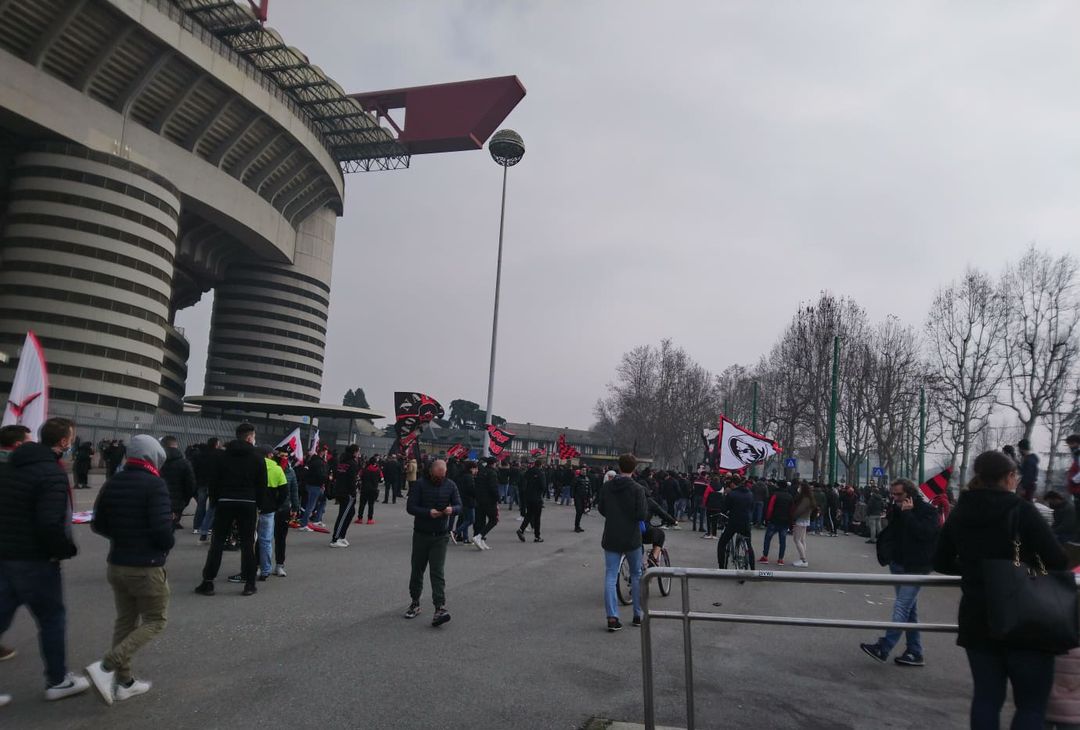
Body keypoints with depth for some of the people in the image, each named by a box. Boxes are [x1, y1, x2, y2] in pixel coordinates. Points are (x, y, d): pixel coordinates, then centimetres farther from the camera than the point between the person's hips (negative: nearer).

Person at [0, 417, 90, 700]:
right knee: (53, 618, 9)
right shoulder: (53, 474, -20)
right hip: (34, 560, -8)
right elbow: (50, 524, -26)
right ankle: (57, 681, 21)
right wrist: (67, 549, -11)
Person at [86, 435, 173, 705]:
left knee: (125, 621, 18)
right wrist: (168, 544, -2)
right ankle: (106, 666, -7)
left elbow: (98, 524, 9)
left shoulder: (112, 483, 4)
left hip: (116, 564, 8)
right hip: (146, 567, -7)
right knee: (155, 621, 6)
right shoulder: (155, 485, -18)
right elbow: (162, 530, -23)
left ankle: (124, 681, 23)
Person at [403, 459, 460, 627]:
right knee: (417, 569, 11)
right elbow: (410, 507, -10)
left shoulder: (450, 486, 2)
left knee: (438, 572, -8)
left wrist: (452, 509, -20)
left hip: (440, 536, 0)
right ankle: (415, 603, 28)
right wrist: (428, 512, -25)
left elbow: (459, 506, 4)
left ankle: (440, 608, -12)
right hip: (421, 535, 0)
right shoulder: (419, 485, -5)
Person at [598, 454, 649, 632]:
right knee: (636, 575, 16)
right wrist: (645, 506, 2)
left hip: (611, 538, 2)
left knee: (610, 577, 4)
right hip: (631, 539, -2)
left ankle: (612, 617, -2)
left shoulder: (606, 487, -2)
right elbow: (642, 515, -17)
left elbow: (601, 509, 7)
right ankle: (638, 615, 21)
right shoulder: (637, 489, -14)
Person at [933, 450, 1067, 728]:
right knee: (1032, 704, 5)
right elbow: (1057, 560, -13)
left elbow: (941, 563, 11)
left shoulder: (959, 514, 5)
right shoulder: (1020, 509, -10)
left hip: (976, 618, 4)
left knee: (986, 697, 12)